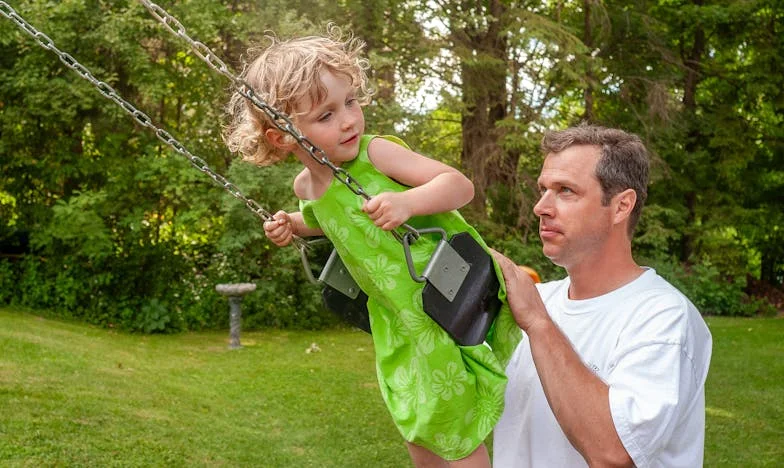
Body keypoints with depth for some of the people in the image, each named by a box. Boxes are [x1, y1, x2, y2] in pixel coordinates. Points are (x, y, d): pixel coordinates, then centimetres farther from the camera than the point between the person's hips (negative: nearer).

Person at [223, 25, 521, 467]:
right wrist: (292, 225, 4)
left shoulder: (377, 153, -21)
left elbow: (460, 184, -26)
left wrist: (407, 202, -42)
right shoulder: (306, 187, -2)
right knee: (418, 431, 20)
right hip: (399, 321, 7)